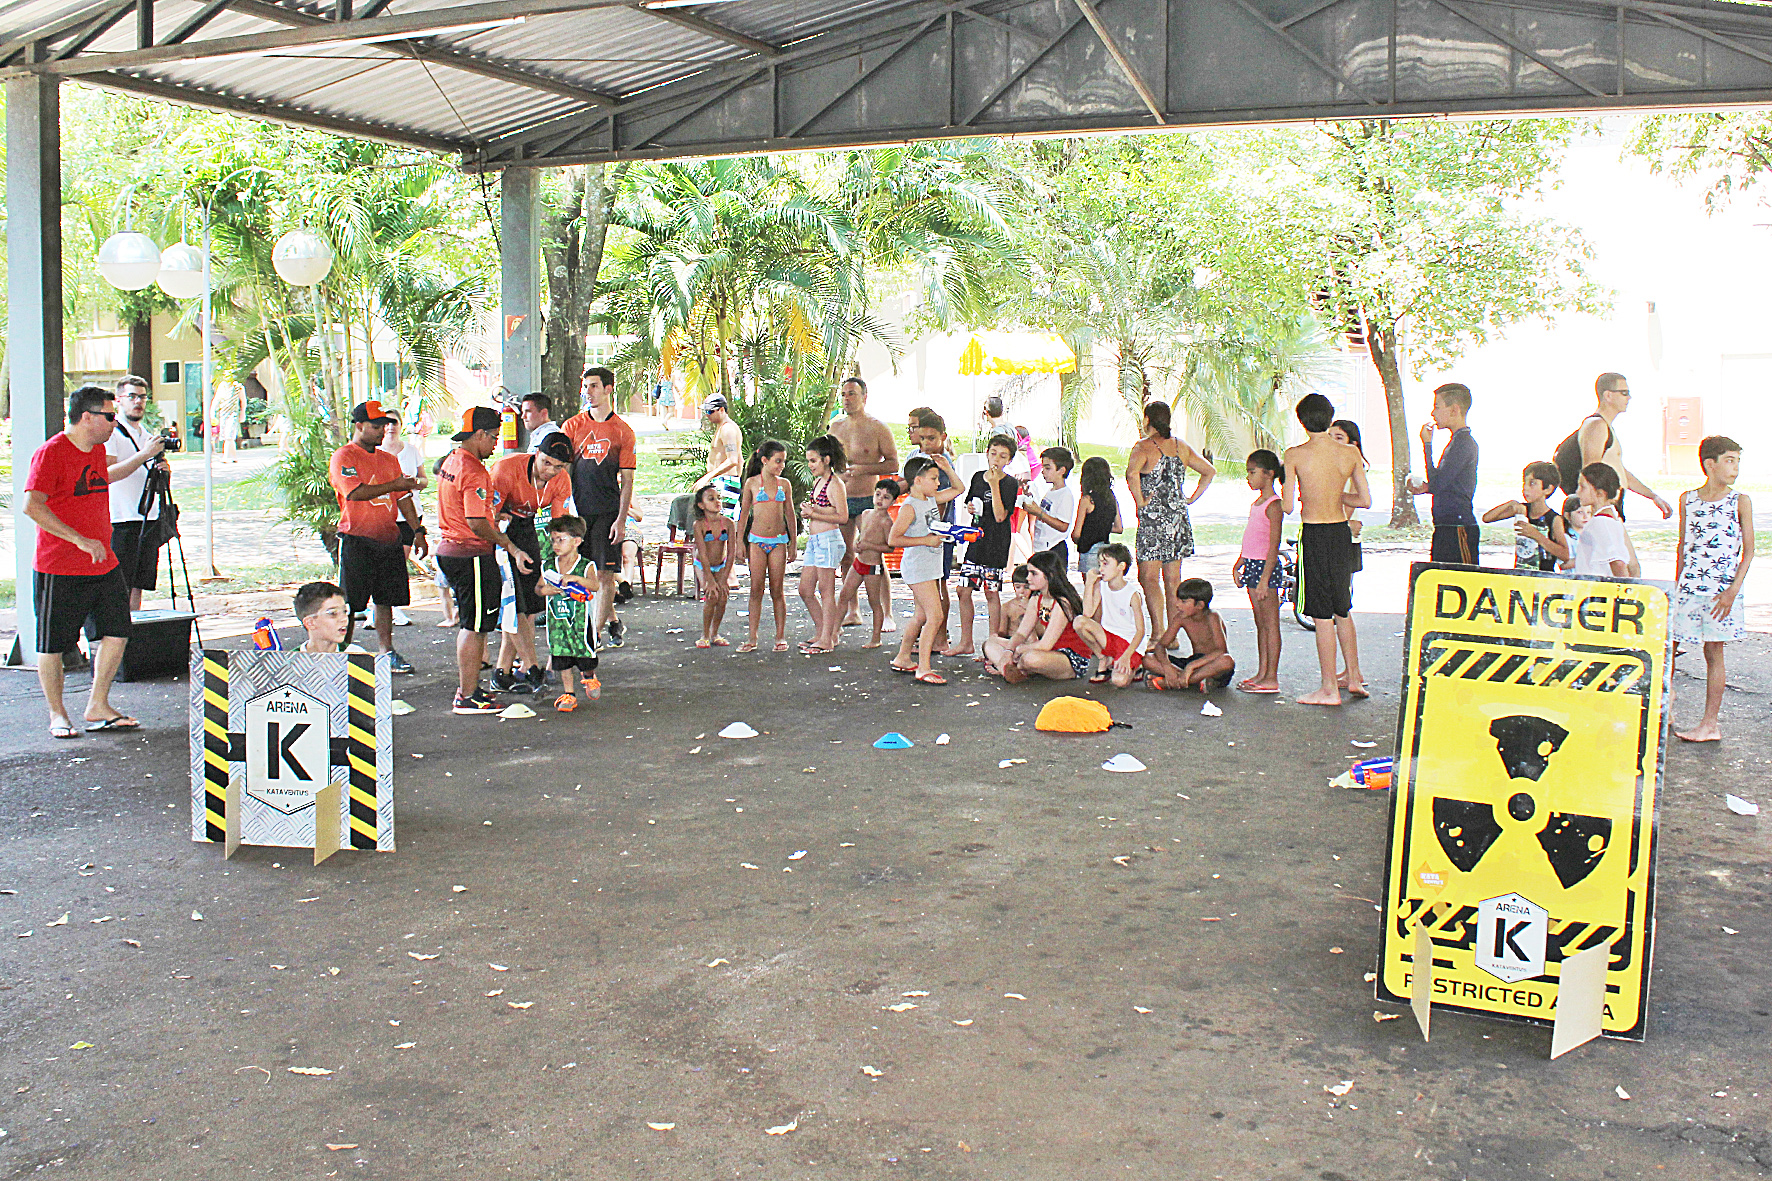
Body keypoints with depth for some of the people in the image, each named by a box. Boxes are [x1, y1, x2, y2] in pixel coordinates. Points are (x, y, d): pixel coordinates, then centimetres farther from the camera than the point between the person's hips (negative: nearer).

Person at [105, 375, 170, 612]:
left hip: (149, 521, 7)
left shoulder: (149, 436, 19)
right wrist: (144, 455, -22)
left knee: (137, 587, 8)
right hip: (120, 523, -7)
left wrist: (163, 472, 1)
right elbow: (107, 474, -19)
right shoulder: (110, 434, -5)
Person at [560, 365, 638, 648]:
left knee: (605, 573, -5)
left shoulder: (623, 432, 1)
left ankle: (597, 632, 2)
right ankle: (612, 621, 21)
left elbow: (627, 481, 1)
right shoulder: (572, 426, 6)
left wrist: (621, 519, -8)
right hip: (576, 508, 2)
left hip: (607, 512, -2)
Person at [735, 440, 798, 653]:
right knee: (756, 590, -1)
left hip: (779, 541, 1)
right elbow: (744, 513, 7)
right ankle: (752, 638, 4)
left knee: (777, 591, 3)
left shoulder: (784, 484, 7)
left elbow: (790, 515, 13)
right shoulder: (752, 483, 1)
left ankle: (780, 637, 10)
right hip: (757, 540, -1)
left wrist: (792, 544, 12)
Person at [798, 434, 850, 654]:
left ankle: (827, 639, 2)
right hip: (814, 540, 10)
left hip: (829, 539, -10)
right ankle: (820, 633, 23)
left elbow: (842, 516, -16)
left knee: (826, 591, -4)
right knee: (805, 591, 11)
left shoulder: (834, 484, -11)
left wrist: (814, 514, -16)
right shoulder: (817, 481, 16)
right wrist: (809, 511, 3)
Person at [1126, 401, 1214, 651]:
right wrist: (1191, 499, 14)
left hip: (1153, 519, -6)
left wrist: (1140, 501, -16)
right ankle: (1173, 635, 15)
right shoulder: (1181, 446, 11)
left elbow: (1132, 473, -28)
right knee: (1173, 579, 11)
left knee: (1149, 579, -3)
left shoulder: (1144, 446, -9)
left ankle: (1158, 633, -11)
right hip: (1178, 517, 6)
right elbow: (1209, 471, 17)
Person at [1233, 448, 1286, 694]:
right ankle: (1262, 673, 19)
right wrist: (1239, 563, 26)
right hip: (1252, 565, 9)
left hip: (1266, 567, -9)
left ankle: (1271, 678, -2)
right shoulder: (1257, 503, 14)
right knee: (1260, 624, 13)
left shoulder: (1273, 505, -15)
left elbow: (1273, 546, -19)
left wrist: (1264, 579, -22)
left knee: (1270, 624, -5)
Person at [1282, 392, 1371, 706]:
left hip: (1314, 536, -5)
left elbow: (1287, 506, -13)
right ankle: (1354, 677, 27)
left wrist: (1283, 476, 6)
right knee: (1343, 609, 20)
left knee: (1322, 615, 0)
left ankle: (1330, 690, 5)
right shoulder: (1350, 454, 0)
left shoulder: (1295, 455, -12)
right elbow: (1365, 500, 3)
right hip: (1342, 532, 5)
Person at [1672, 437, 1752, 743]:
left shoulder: (1740, 502, -1)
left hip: (1721, 590, -3)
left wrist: (1732, 591, -12)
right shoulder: (1688, 500, 7)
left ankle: (1710, 724, 5)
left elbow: (1748, 551, -2)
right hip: (1688, 588, 3)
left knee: (1713, 652, 1)